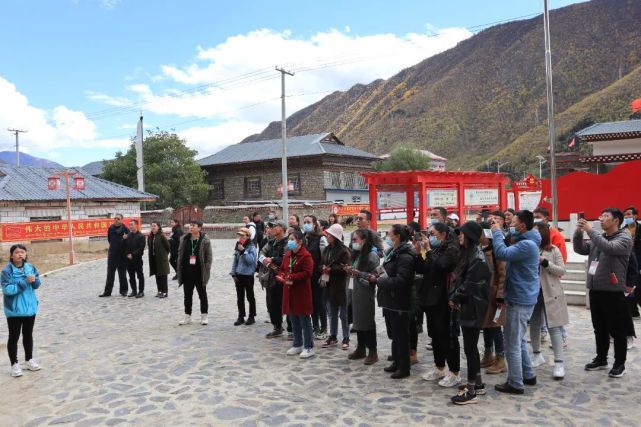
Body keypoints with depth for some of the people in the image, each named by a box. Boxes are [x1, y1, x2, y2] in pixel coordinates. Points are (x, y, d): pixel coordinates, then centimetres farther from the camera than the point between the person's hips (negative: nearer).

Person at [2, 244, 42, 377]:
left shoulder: (31, 267, 0)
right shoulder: (7, 271, -15)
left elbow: (37, 284, 5)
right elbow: (7, 289, -22)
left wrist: (34, 280, -17)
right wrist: (24, 282, -24)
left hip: (30, 307, 5)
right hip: (14, 310, -5)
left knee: (28, 335, 18)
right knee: (14, 337, 6)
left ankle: (29, 360, 32)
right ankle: (14, 364, 18)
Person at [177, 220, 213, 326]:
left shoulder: (205, 240, -9)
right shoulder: (184, 239, 3)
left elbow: (208, 257, -7)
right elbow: (180, 254, 10)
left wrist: (206, 270, -12)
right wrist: (180, 268, 4)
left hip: (199, 272, -4)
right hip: (187, 272, 4)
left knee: (202, 294, 9)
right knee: (187, 295, 12)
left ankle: (204, 316, 20)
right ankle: (187, 317, 23)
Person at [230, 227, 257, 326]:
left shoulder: (251, 247, -11)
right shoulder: (238, 246, 7)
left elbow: (251, 260, -21)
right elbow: (235, 261, 12)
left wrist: (243, 251, -24)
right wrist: (233, 273, 9)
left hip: (248, 275, -6)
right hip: (238, 275, 6)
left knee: (250, 297, 6)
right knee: (240, 297, 11)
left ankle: (251, 317, 15)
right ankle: (241, 317, 21)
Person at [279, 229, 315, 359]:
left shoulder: (306, 255, -13)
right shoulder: (287, 255, 11)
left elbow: (307, 273, -21)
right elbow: (282, 270, 16)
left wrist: (291, 277, -23)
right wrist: (282, 277, -7)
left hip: (302, 293, -7)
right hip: (289, 292, 7)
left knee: (305, 321, 0)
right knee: (294, 321, 15)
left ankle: (309, 347, 8)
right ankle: (297, 345, 26)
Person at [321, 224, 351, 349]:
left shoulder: (344, 250, -12)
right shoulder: (327, 249, 9)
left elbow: (345, 268, -18)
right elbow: (322, 264, 14)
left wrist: (331, 269, -20)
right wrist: (323, 269, -8)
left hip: (340, 286, -7)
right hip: (329, 285, 7)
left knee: (343, 314, 4)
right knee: (332, 313, 15)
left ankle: (346, 338, 14)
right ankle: (333, 337, 25)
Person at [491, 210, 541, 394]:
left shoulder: (527, 245, -22)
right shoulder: (523, 241, 13)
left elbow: (502, 253, -30)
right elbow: (507, 252, 11)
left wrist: (497, 232, -18)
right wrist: (499, 232, 0)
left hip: (520, 299, -11)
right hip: (520, 297, 11)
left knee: (512, 343, -2)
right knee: (518, 340, 21)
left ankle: (515, 384, 7)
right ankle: (528, 375, 31)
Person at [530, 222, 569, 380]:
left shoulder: (554, 250, -3)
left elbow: (562, 271, -6)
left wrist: (545, 263, -17)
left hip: (550, 293, -3)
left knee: (554, 327, -2)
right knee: (534, 325, 13)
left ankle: (559, 363, 2)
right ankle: (537, 355, 30)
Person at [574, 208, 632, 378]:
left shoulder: (624, 238, -7)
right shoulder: (598, 238, 14)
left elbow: (609, 248, -26)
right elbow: (580, 249, 7)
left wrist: (590, 230, -23)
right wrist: (579, 232, -8)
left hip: (613, 292, -6)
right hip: (595, 290, 7)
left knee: (617, 330, 4)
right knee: (599, 329, 16)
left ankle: (620, 364, 16)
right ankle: (601, 359, 27)